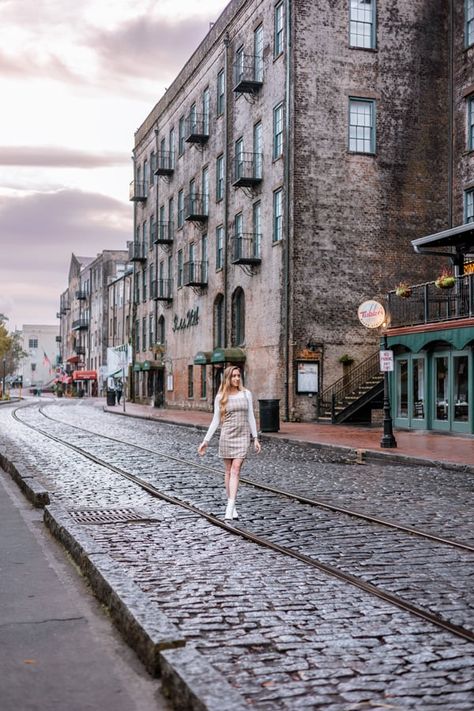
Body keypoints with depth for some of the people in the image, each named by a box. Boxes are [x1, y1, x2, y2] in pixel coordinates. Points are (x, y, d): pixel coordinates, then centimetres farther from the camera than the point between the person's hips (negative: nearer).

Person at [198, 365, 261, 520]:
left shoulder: (246, 394, 4)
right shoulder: (220, 397, 1)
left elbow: (250, 417, 7)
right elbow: (215, 420, 4)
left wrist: (256, 438, 3)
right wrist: (206, 440, -1)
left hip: (243, 436, 0)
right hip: (226, 436, 0)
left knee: (235, 471, -10)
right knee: (229, 471, 7)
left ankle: (230, 508, -14)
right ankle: (232, 506, 19)